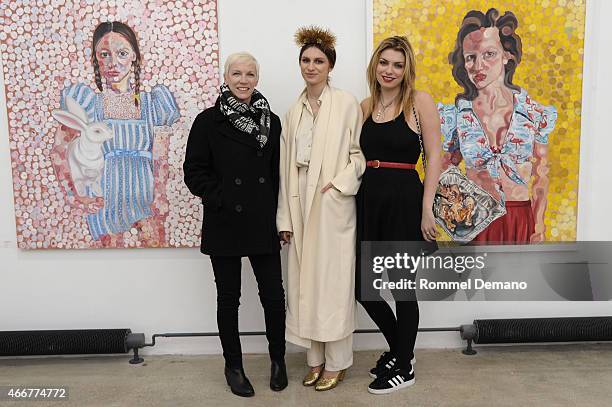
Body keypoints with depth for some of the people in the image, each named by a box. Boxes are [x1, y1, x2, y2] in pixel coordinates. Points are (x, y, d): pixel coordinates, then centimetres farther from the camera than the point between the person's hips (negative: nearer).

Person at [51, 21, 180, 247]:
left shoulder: (152, 103, 1)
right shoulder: (88, 103, -1)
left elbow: (162, 159, 3)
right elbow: (59, 151, 5)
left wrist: (160, 197, -4)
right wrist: (74, 196, -1)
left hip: (147, 197, 1)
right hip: (103, 200, 0)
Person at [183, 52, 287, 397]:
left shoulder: (271, 121, 7)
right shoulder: (209, 120, -2)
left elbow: (276, 173, 9)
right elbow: (194, 172, -3)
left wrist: (275, 214, 3)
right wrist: (222, 200, -11)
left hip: (263, 223, 2)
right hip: (225, 224, -2)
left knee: (274, 294, 3)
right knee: (229, 297, 10)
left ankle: (278, 359, 27)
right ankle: (234, 366, 28)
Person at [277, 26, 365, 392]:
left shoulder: (346, 103, -2)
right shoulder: (294, 111, 12)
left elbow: (359, 153, -2)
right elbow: (286, 166, 9)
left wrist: (337, 184, -17)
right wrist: (285, 217, 6)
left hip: (333, 202, -5)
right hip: (301, 202, 5)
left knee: (333, 280, 2)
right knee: (306, 281, 9)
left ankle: (336, 362, 18)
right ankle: (316, 359, 25)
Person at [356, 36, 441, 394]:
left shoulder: (420, 101, -3)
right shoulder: (365, 106, 12)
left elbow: (434, 157, -7)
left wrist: (426, 210, -13)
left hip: (404, 200, -5)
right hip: (368, 201, 6)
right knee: (363, 286, 10)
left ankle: (404, 367, 27)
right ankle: (398, 348, 36)